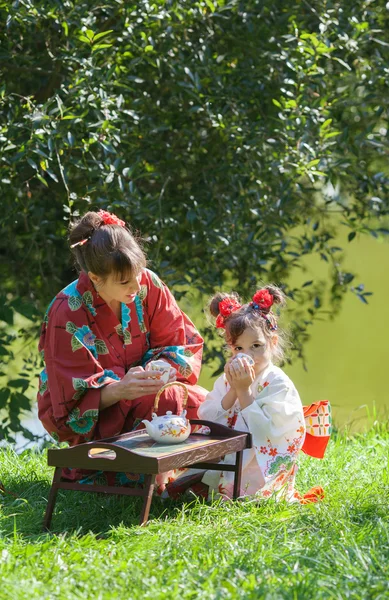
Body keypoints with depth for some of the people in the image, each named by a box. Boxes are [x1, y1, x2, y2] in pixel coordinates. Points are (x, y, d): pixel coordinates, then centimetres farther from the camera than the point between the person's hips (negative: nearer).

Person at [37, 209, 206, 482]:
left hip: (139, 390, 5)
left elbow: (183, 343, -5)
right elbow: (78, 396, -22)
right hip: (87, 416, -5)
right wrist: (121, 390, -42)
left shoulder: (147, 284, -12)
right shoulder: (67, 314, -24)